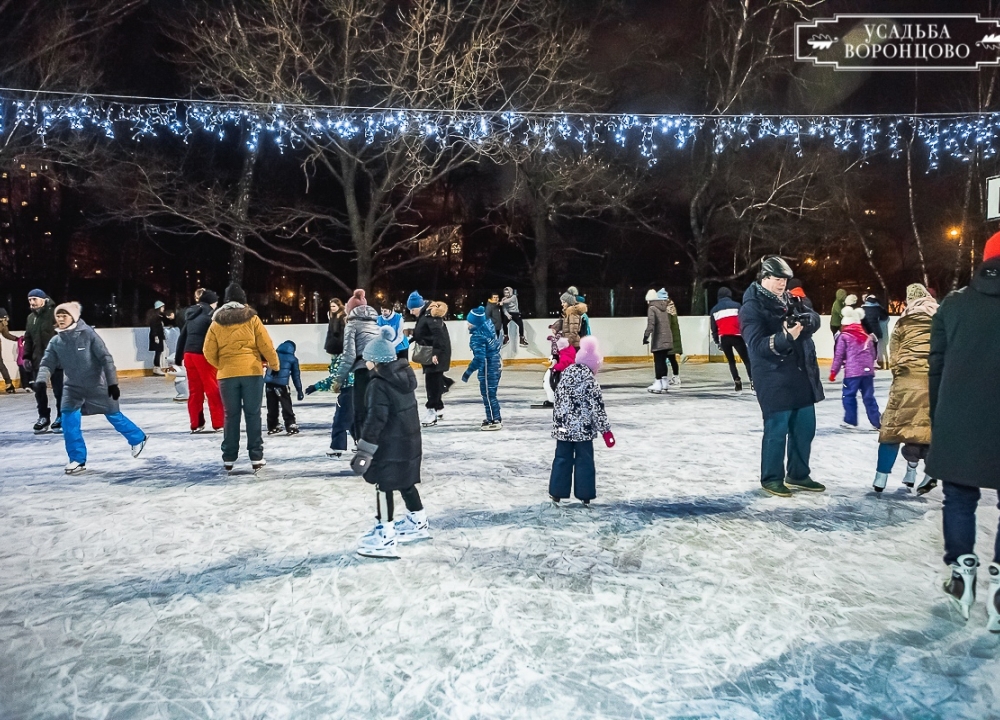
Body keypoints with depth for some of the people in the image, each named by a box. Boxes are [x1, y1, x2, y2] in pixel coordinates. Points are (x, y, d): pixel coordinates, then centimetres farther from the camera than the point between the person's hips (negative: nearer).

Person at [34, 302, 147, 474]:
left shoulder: (88, 334, -19)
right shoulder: (56, 341, -4)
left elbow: (106, 358, -17)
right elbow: (47, 363, -5)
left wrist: (112, 383, -19)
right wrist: (41, 380, -26)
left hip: (97, 384, -4)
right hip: (73, 386, 4)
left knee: (114, 416, 8)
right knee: (68, 420, -9)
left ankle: (138, 438, 33)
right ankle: (77, 459, 3)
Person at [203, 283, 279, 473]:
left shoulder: (217, 322, 6)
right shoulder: (251, 318, 0)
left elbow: (209, 353, 5)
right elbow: (266, 345, -2)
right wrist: (275, 363, 14)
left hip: (227, 374, 2)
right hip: (252, 372, -2)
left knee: (231, 416, 10)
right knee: (253, 415, 4)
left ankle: (229, 459, 13)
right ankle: (256, 458, 6)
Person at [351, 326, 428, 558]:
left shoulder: (379, 385, -20)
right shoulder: (405, 375, 6)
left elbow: (375, 419, -23)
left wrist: (364, 450, -19)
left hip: (389, 445, -9)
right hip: (409, 440, 9)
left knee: (384, 487, -1)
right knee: (405, 482, 21)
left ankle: (385, 536, 2)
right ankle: (418, 522, 34)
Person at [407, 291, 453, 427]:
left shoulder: (430, 316, -20)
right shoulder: (425, 313, 11)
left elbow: (438, 334, -26)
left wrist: (436, 353, -29)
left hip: (437, 353, -10)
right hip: (430, 353, 10)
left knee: (432, 380, -8)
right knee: (435, 380, 16)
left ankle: (432, 411, -5)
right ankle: (438, 408, 26)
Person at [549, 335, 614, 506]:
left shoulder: (566, 373, 4)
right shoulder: (590, 379, -13)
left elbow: (558, 400, 10)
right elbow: (597, 407, -13)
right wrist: (605, 430, -6)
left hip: (563, 427, 5)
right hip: (583, 428, -5)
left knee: (562, 459, 12)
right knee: (584, 461, 6)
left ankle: (556, 493, 16)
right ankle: (585, 496, 12)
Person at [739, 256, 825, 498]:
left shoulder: (789, 299, 13)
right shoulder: (751, 307, -11)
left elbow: (814, 319, 3)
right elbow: (758, 344, -20)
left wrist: (805, 319, -19)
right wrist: (786, 337, -34)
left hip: (802, 375, 8)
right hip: (774, 379, -8)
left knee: (805, 427, 13)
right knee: (777, 430, -1)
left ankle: (798, 475, 28)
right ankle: (771, 478, 14)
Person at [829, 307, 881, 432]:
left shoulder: (844, 336, -2)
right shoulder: (867, 336, 15)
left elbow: (839, 355, -3)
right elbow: (872, 354, 21)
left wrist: (833, 371, 3)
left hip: (852, 371, -5)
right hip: (867, 370, 5)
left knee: (848, 396, 5)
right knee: (869, 397, 9)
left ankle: (850, 421, 5)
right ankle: (877, 422, 9)